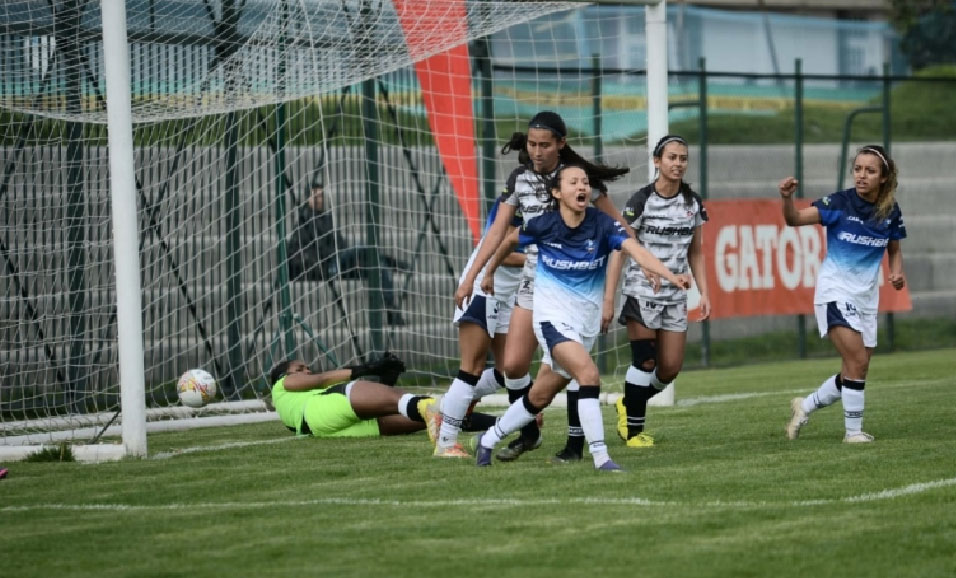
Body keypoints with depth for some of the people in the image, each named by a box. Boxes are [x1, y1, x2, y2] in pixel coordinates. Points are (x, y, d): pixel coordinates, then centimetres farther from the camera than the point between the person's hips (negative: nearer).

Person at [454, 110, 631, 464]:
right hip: (534, 282, 4)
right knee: (512, 365, 0)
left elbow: (616, 224, 1)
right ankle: (528, 434, 18)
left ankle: (576, 443, 1)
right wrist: (471, 277, 7)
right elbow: (498, 231, 10)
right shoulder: (519, 179, 5)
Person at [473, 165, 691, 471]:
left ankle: (489, 439, 34)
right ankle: (601, 457, -23)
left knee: (540, 397, 13)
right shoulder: (543, 225, -10)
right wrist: (489, 274, 22)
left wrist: (671, 276, -41)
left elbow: (637, 251, -26)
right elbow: (509, 240, 10)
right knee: (589, 374, -26)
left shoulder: (603, 225, -11)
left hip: (586, 322, 3)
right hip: (552, 316, -3)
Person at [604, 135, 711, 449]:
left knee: (671, 369, 2)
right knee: (645, 361, -8)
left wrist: (704, 293, 7)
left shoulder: (693, 202, 6)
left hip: (675, 294, 5)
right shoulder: (641, 201, -9)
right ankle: (633, 430, 5)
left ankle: (628, 405, 27)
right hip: (641, 291, -5)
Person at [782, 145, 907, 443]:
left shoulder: (891, 212, -1)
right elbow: (795, 219, -25)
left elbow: (894, 250, 15)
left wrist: (896, 272, -5)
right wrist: (787, 198, -45)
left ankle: (805, 406, 31)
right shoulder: (839, 203, -15)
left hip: (866, 296, 6)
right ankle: (853, 430, -5)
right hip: (835, 292, -6)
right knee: (857, 360, -18)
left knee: (855, 372, 10)